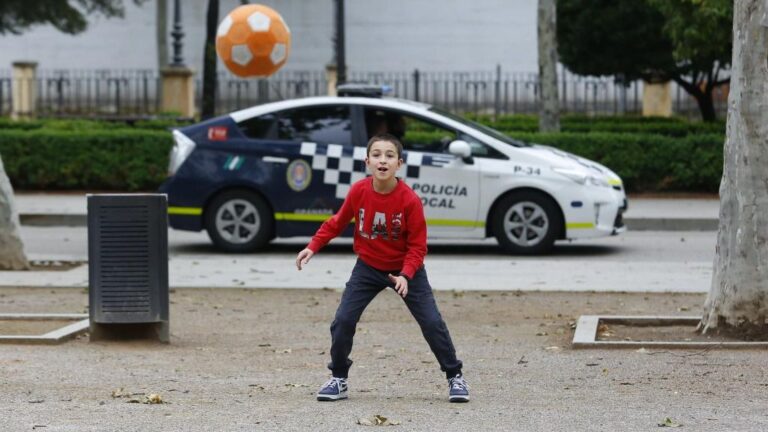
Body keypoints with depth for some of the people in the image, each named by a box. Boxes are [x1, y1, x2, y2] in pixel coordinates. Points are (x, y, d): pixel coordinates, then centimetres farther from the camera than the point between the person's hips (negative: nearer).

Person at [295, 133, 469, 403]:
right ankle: (338, 379, 8)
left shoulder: (410, 200, -23)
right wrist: (313, 247, -6)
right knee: (343, 320, -9)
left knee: (432, 323, -6)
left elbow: (417, 246, -18)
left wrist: (405, 276, -31)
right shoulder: (358, 191, -16)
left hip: (405, 269, -2)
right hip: (368, 267, 2)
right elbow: (337, 222, 2)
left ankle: (454, 377, 10)